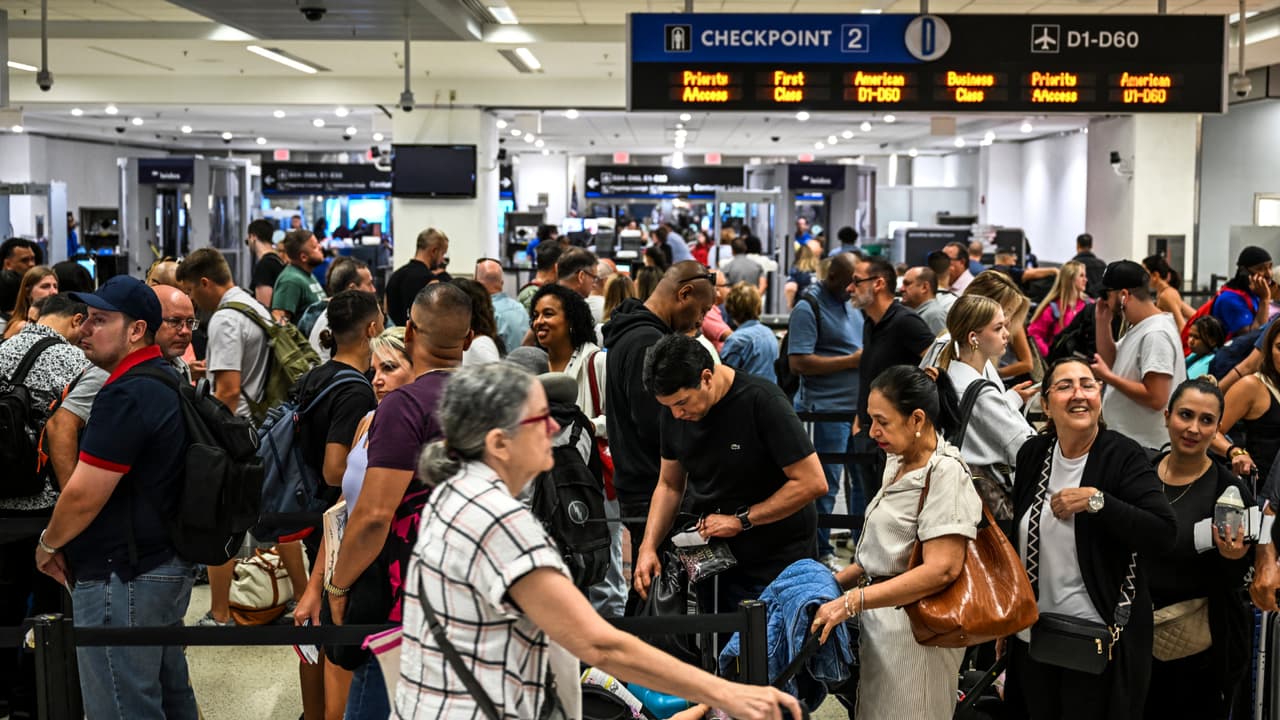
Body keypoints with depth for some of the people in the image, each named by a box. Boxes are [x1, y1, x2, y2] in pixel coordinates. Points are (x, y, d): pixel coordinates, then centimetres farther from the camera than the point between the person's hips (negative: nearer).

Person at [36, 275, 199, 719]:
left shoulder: (127, 395, -20)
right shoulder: (164, 382, 12)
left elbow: (84, 495, -21)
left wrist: (49, 544, -2)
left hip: (122, 580, -10)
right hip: (164, 565, 10)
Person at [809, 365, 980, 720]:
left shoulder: (945, 472, -16)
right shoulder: (898, 464, 10)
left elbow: (941, 570, -24)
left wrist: (851, 602, -25)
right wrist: (841, 579, 9)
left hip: (912, 629, -8)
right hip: (881, 622, 8)